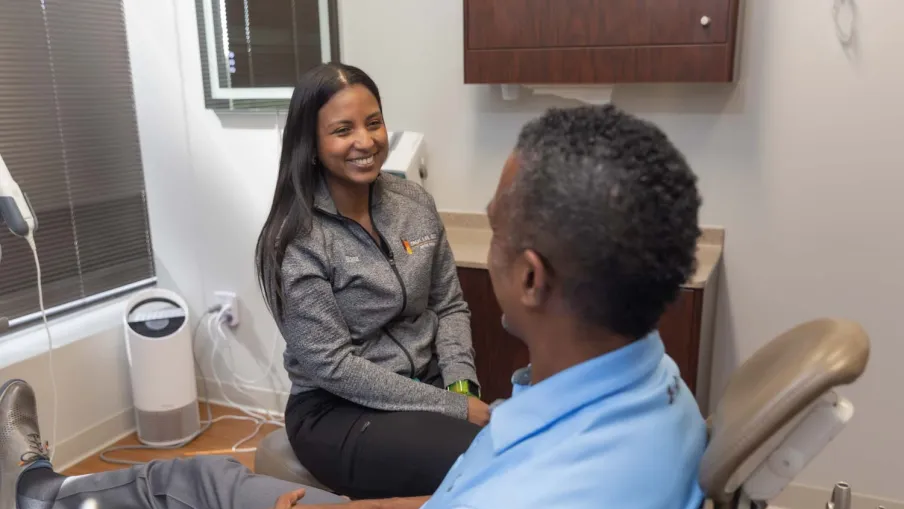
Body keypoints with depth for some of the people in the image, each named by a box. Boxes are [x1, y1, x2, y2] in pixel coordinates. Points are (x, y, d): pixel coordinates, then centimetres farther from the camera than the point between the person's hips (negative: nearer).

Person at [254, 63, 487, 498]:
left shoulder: (414, 202, 0)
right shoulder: (296, 240, -15)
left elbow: (449, 306, 7)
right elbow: (331, 366, -17)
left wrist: (461, 385, -10)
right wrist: (452, 407, -19)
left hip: (428, 385, 5)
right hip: (337, 410, -5)